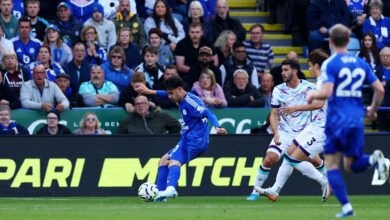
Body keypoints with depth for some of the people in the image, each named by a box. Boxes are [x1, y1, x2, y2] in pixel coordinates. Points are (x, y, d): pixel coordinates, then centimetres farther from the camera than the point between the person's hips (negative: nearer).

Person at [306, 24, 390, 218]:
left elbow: (327, 92, -19)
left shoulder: (329, 64, -7)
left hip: (337, 121, -5)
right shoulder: (361, 63, 9)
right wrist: (373, 109, 23)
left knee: (331, 165, 7)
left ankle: (346, 207, -4)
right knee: (351, 165, 15)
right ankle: (374, 159, -17)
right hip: (357, 121, 5)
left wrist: (312, 95, 2)